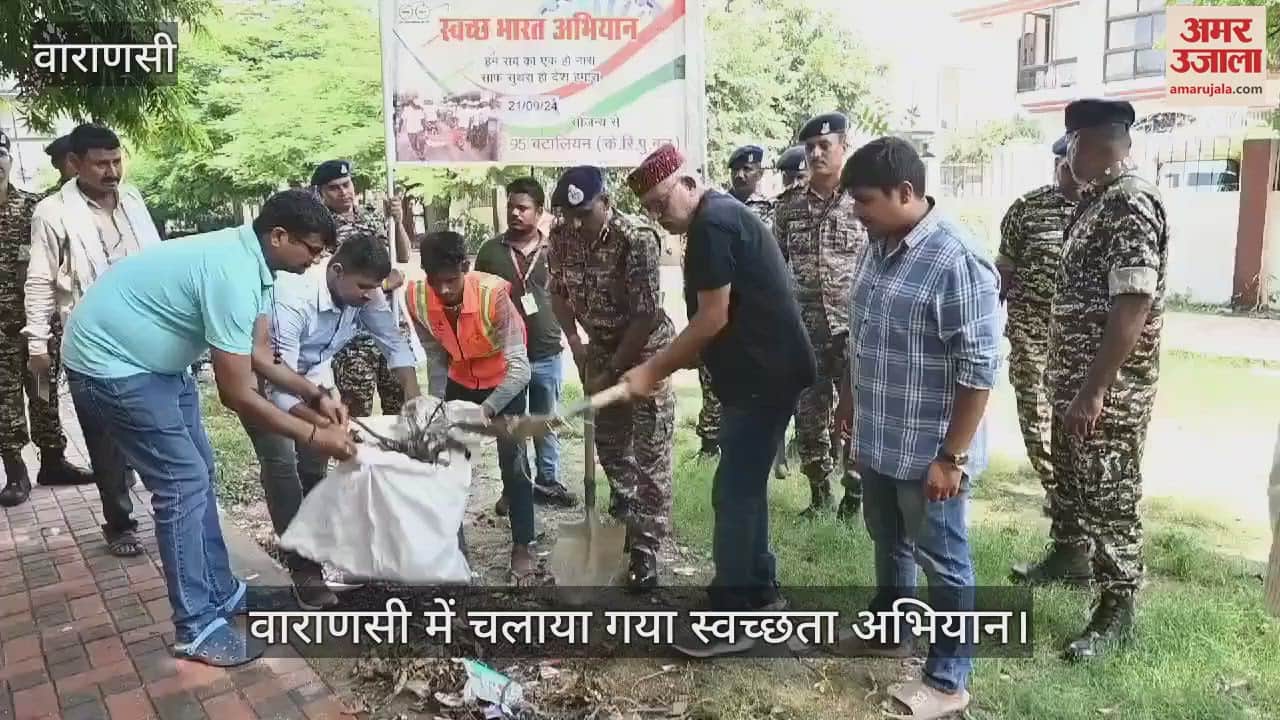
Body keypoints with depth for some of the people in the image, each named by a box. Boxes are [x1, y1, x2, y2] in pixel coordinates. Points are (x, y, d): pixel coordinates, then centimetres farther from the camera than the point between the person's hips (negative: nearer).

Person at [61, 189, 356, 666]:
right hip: (110, 362, -10)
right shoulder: (233, 276, -31)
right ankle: (197, 627, 4)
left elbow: (256, 356, 7)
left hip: (153, 357, 10)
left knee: (199, 471, 13)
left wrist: (316, 396, -1)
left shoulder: (247, 258, -1)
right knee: (183, 485, -8)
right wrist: (314, 437, -20)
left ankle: (221, 592, 26)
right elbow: (237, 395, -28)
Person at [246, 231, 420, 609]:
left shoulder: (366, 294, -21)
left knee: (315, 461, 2)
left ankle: (315, 549, 18)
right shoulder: (293, 298, -39)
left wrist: (414, 402, -22)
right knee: (281, 462, -15)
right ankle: (303, 567, -7)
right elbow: (279, 389, -40)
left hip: (310, 373, 6)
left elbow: (395, 344, -10)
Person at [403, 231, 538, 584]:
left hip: (504, 378, -4)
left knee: (512, 461, -6)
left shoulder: (494, 293, -37)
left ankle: (522, 548, 7)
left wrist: (487, 409, -52)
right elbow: (435, 357, -10)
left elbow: (519, 366, -40)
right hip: (460, 378, 4)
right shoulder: (416, 297, -25)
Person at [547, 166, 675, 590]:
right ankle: (623, 525, 35)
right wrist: (574, 340, -9)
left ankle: (645, 551, 4)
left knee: (650, 456, -4)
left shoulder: (637, 239, -27)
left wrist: (612, 373, -21)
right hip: (601, 348, 6)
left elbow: (647, 315, -26)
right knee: (609, 444, 16)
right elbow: (558, 290, 6)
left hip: (645, 349, -6)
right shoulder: (561, 236, -9)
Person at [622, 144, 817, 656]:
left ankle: (729, 619, 4)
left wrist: (653, 370, -11)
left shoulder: (712, 224, -16)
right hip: (760, 372, 10)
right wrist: (667, 365, 11)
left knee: (733, 492, -5)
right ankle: (759, 591, 29)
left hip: (765, 376, -10)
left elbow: (714, 319, -19)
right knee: (746, 486, 16)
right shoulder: (719, 217, 15)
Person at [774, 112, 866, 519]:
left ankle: (854, 498, 19)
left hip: (855, 331, -3)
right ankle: (818, 495, 27)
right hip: (805, 333, 4)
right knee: (808, 420, 10)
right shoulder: (790, 211, 8)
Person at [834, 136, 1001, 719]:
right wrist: (849, 400, 21)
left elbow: (979, 369, -22)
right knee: (887, 542, 24)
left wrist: (952, 457, -21)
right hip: (877, 440, 8)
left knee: (943, 562, 9)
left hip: (928, 451, -8)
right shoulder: (878, 246, 4)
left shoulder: (957, 261, -23)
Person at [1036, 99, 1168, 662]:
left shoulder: (1130, 203, -20)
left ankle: (1117, 609, 15)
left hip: (1109, 388, -9)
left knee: (1110, 494, 2)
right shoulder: (1099, 200, 11)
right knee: (1072, 476, 23)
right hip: (1076, 376, 9)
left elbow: (1133, 307, -27)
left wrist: (1094, 393, -27)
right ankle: (1069, 553, 42)